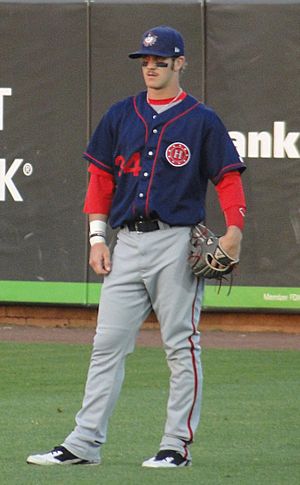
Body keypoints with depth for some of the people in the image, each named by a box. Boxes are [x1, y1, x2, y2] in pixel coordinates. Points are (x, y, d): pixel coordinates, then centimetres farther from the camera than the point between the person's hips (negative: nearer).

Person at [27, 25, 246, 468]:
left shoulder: (201, 121, 1)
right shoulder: (121, 116, 13)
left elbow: (228, 178, -2)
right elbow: (101, 177, 14)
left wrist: (234, 230, -17)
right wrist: (97, 237, 6)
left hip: (177, 244, -4)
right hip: (127, 243, 4)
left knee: (181, 345, -2)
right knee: (108, 344, 1)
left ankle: (177, 445, 2)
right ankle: (84, 444, 1)